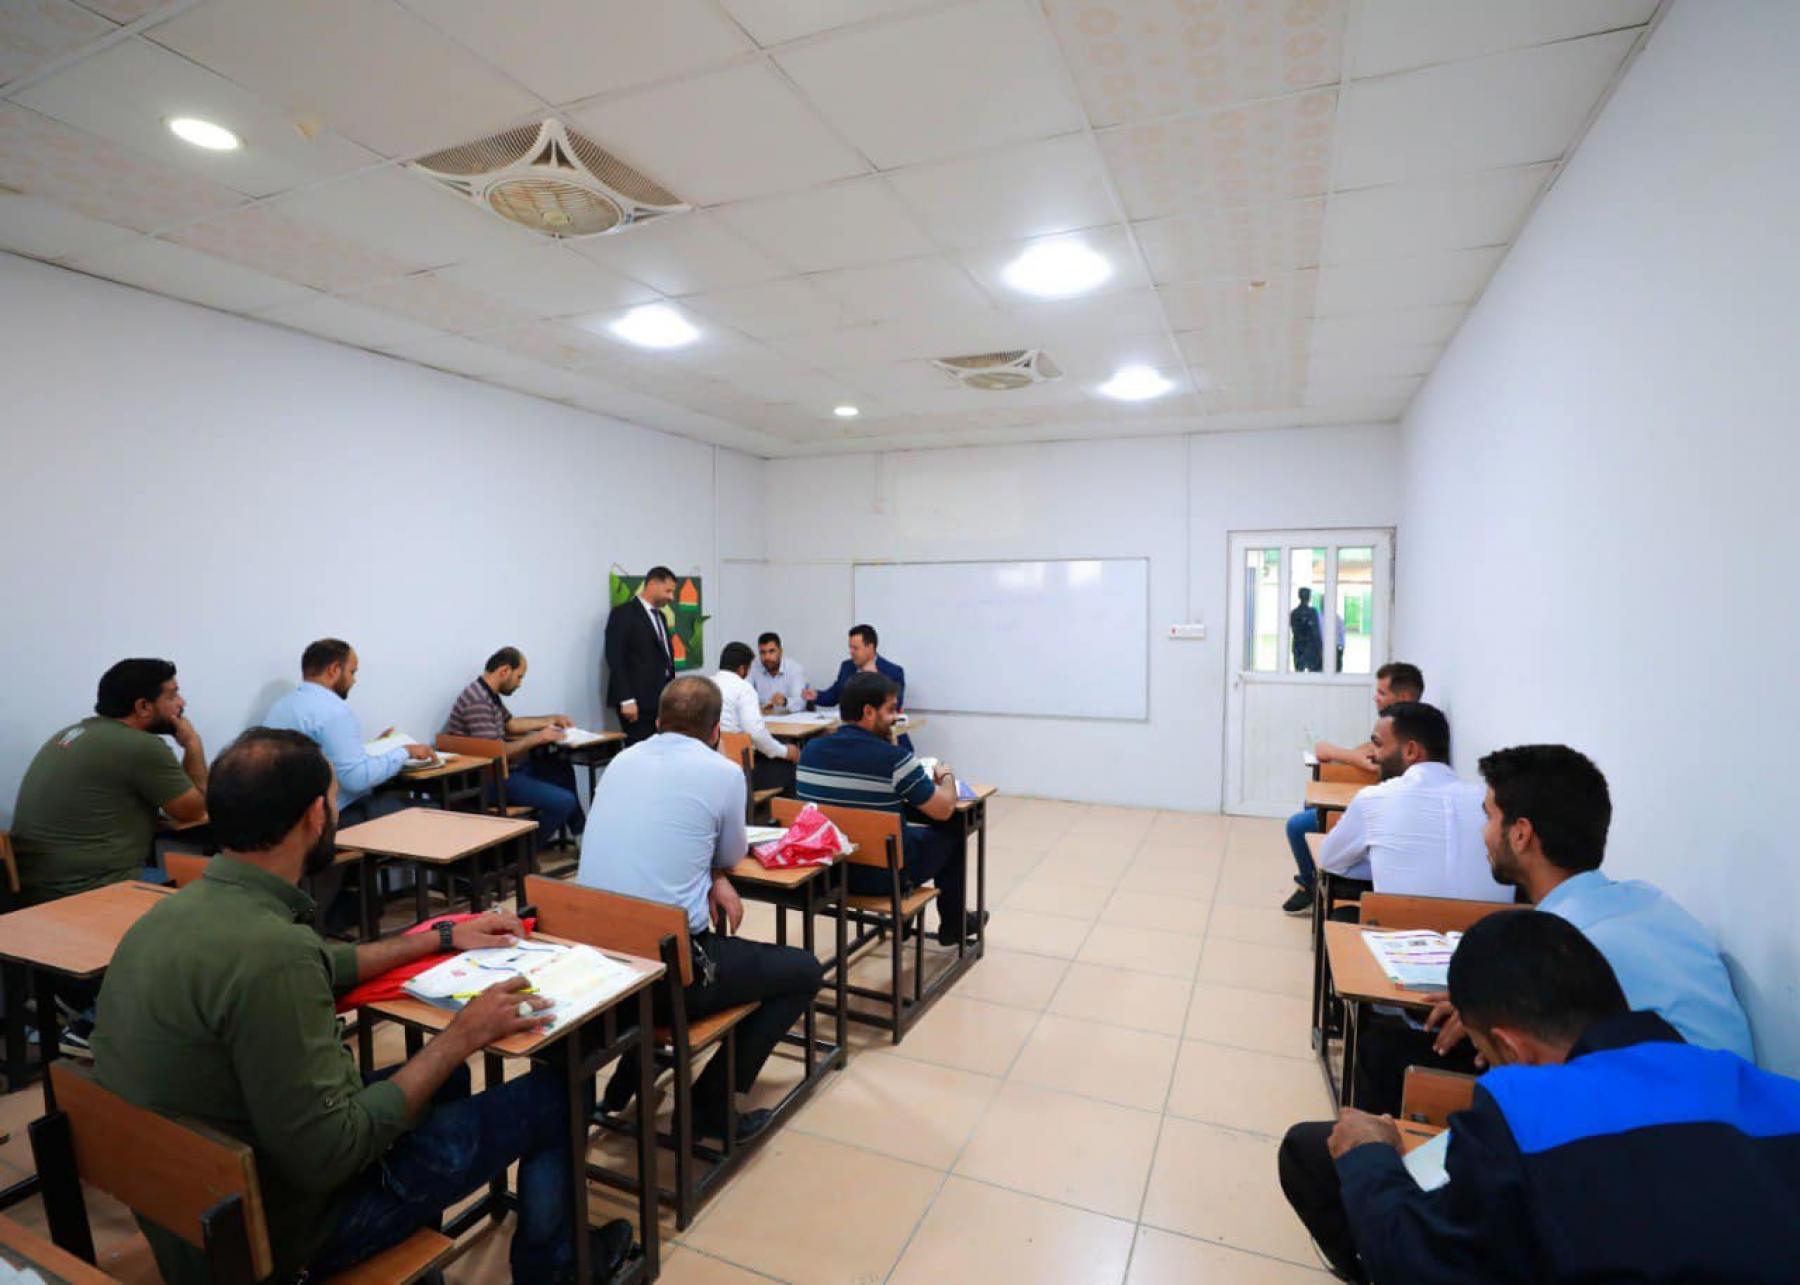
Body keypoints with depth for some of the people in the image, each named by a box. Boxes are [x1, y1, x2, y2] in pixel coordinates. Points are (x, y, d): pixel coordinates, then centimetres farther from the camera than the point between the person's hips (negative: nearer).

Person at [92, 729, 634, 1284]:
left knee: (444, 1078, 23)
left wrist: (441, 938, 17)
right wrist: (461, 1037, -18)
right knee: (552, 1096, 1)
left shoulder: (183, 907, -5)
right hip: (270, 1230, -8)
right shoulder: (268, 948, -34)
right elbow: (328, 1156, -28)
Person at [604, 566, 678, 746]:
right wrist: (626, 699, -19)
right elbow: (615, 659, -13)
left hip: (661, 700, 7)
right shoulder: (624, 613, -5)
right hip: (637, 701, -7)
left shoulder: (659, 616, 20)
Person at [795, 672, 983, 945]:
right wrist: (946, 776, 8)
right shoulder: (894, 759, -23)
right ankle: (953, 925, 36)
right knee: (951, 833, 18)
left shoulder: (811, 750, -5)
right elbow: (944, 810, -11)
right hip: (882, 875, -6)